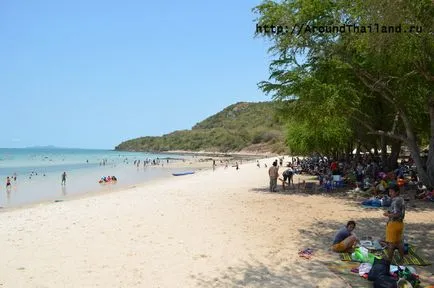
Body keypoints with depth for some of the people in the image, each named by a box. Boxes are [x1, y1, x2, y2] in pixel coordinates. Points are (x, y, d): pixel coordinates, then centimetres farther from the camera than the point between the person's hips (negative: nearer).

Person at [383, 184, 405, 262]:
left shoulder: (395, 201, -22)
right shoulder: (401, 200, 7)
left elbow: (396, 214, -28)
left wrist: (387, 214, -14)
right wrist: (390, 213, 10)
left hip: (393, 224, -9)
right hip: (400, 223, 9)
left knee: (391, 243, 2)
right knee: (399, 242, 20)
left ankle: (389, 260, 11)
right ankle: (402, 258, 29)